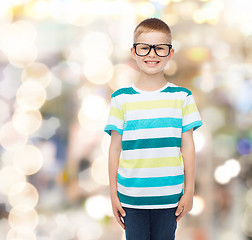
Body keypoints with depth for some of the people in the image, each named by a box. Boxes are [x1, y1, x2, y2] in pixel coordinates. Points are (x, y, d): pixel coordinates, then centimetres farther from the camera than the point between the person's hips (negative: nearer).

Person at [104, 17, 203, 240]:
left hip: (169, 196, 0)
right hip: (131, 196, 0)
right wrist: (113, 194, 4)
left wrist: (189, 191, 3)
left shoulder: (182, 97, 3)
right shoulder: (121, 98, 1)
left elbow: (187, 147, 5)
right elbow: (115, 148, 4)